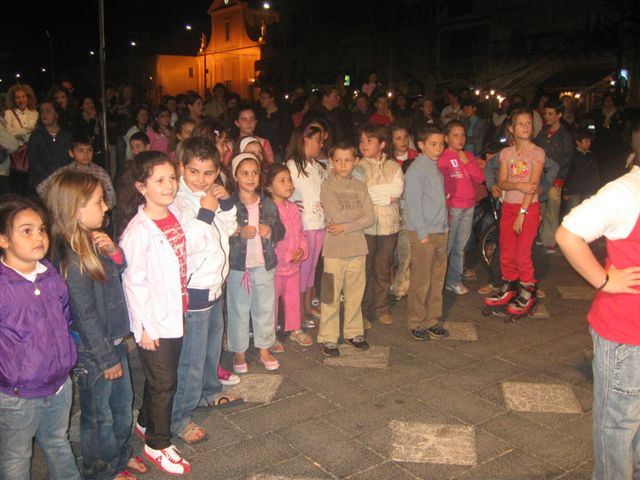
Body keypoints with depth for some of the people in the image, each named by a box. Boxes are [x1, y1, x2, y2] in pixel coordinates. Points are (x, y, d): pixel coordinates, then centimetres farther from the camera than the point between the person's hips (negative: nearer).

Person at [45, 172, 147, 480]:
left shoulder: (93, 242, -1)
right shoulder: (72, 260, -27)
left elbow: (119, 276, 12)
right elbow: (85, 317, -22)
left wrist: (114, 252, -9)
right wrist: (107, 358, -14)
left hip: (114, 341, 9)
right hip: (92, 353, -8)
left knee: (123, 403, 25)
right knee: (98, 415, 14)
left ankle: (120, 455, 47)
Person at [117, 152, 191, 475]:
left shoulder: (175, 214, 1)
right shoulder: (138, 230, -21)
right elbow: (133, 282, -17)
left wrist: (182, 305, 12)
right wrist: (144, 327, -14)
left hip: (175, 312, 7)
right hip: (153, 321, -7)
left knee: (163, 377, 22)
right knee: (164, 382, 6)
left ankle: (146, 423, 45)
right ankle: (157, 444, 27)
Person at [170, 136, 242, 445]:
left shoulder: (211, 196, 4)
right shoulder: (178, 201, -21)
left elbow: (229, 230, 12)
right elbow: (186, 245, -27)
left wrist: (226, 205, -4)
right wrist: (205, 214, -28)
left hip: (214, 287, 9)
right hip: (193, 291, -9)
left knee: (213, 347, 26)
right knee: (192, 361, 0)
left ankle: (209, 393, 48)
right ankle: (179, 419, 16)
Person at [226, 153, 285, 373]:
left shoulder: (268, 204, 4)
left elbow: (280, 231, 12)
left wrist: (270, 231, -8)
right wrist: (239, 233, -23)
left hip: (265, 264, 4)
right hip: (238, 266, -4)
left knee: (265, 308, 13)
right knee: (239, 310, 8)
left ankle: (264, 350, 29)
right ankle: (239, 353, 23)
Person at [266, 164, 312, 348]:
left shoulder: (293, 208, 5)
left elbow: (300, 232, 13)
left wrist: (302, 251, -4)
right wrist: (287, 255, -20)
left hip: (294, 264, 7)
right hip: (276, 265, -7)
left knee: (293, 298, 19)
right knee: (272, 301, 9)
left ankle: (295, 329, 36)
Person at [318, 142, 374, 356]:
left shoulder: (360, 187, 8)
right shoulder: (328, 187, -4)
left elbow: (370, 218, -2)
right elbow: (336, 215, -17)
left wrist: (345, 227, -13)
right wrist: (360, 212, -6)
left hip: (357, 249, 4)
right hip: (335, 250, -4)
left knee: (355, 294, 13)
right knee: (331, 296, 2)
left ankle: (354, 332, 27)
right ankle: (328, 338, 11)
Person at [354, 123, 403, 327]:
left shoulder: (393, 166, 8)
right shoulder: (358, 167, -3)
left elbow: (398, 188, -7)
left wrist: (375, 191, -14)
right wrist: (387, 197, -11)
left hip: (389, 224, 3)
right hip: (366, 224, -3)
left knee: (384, 269, 12)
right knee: (364, 270, 4)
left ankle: (381, 308, 27)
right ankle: (363, 311, 17)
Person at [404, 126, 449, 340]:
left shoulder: (437, 167, 13)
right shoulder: (416, 170, -11)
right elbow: (413, 203, -14)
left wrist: (445, 226, 10)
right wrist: (422, 234, -15)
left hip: (440, 232, 8)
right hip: (422, 233, -8)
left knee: (437, 280, 13)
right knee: (421, 282, 0)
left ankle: (433, 320, 24)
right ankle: (416, 323, 13)